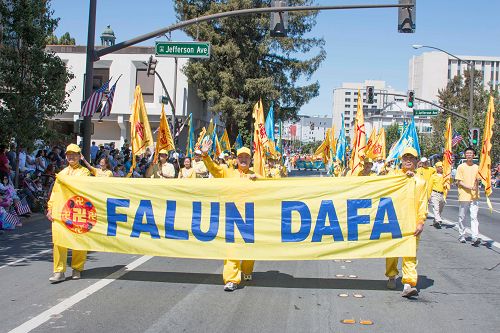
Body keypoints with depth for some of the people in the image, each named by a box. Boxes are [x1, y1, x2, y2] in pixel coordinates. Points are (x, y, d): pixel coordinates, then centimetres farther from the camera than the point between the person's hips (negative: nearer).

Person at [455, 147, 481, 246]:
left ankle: (475, 238, -12)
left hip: (474, 196, 2)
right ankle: (461, 236, 21)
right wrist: (469, 187, -17)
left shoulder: (476, 167, 9)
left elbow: (477, 181, 16)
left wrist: (476, 187, -5)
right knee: (461, 217, 8)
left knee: (474, 217, -7)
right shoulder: (461, 167, -1)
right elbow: (459, 182, -4)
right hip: (463, 196, -2)